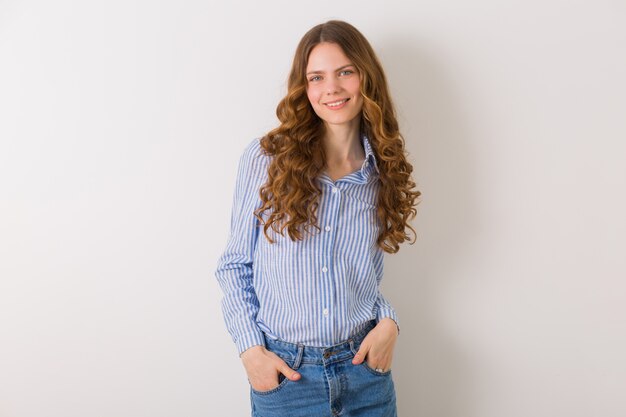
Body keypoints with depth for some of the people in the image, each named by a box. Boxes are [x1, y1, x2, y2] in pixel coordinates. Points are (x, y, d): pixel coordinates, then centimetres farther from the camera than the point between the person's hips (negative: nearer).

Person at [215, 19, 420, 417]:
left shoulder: (382, 173, 2)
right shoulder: (265, 158, -7)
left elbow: (368, 278, 11)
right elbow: (235, 265, -1)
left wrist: (388, 322, -7)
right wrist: (251, 349, -10)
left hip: (365, 369, 3)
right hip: (283, 373, -2)